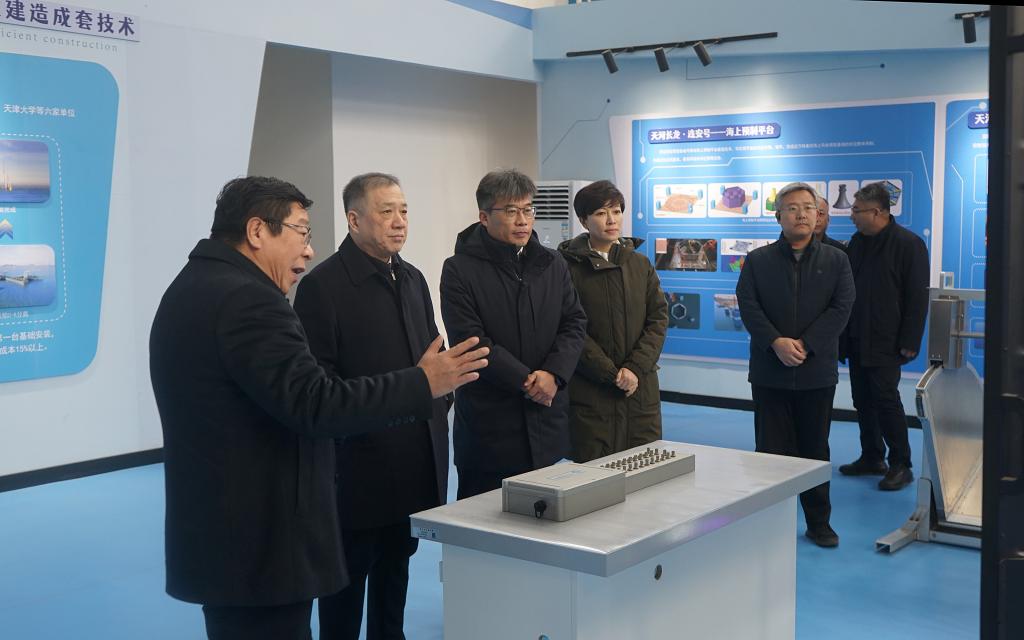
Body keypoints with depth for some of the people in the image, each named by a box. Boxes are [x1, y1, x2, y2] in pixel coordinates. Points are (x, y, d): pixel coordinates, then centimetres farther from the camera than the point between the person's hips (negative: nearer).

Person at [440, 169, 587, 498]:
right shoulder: (460, 270, -5)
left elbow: (575, 323, 6)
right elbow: (471, 341, -13)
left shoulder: (552, 264, 11)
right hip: (489, 420, -4)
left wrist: (553, 374, -11)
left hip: (547, 421, 5)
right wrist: (527, 381, -16)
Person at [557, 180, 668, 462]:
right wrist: (612, 374, -14)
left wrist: (635, 368, -9)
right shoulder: (569, 266, -3)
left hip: (641, 388, 4)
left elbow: (659, 319, 5)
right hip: (590, 392, -4)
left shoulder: (640, 264, 11)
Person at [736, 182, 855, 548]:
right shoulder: (757, 261, 5)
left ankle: (819, 522, 20)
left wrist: (805, 344, -16)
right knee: (772, 450, 3)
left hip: (817, 372, 1)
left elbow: (841, 308, -5)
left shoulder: (835, 261, 6)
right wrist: (777, 343, -20)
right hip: (770, 371, 0)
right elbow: (748, 306, -6)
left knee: (815, 449, 10)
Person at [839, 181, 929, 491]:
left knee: (886, 398, -5)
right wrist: (844, 333, 7)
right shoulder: (857, 242, 10)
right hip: (857, 338, 7)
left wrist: (909, 342, -15)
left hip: (886, 341, -7)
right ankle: (872, 458, 23)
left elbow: (917, 297, -12)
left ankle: (900, 465, 6)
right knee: (863, 400, 11)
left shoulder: (908, 244, -11)